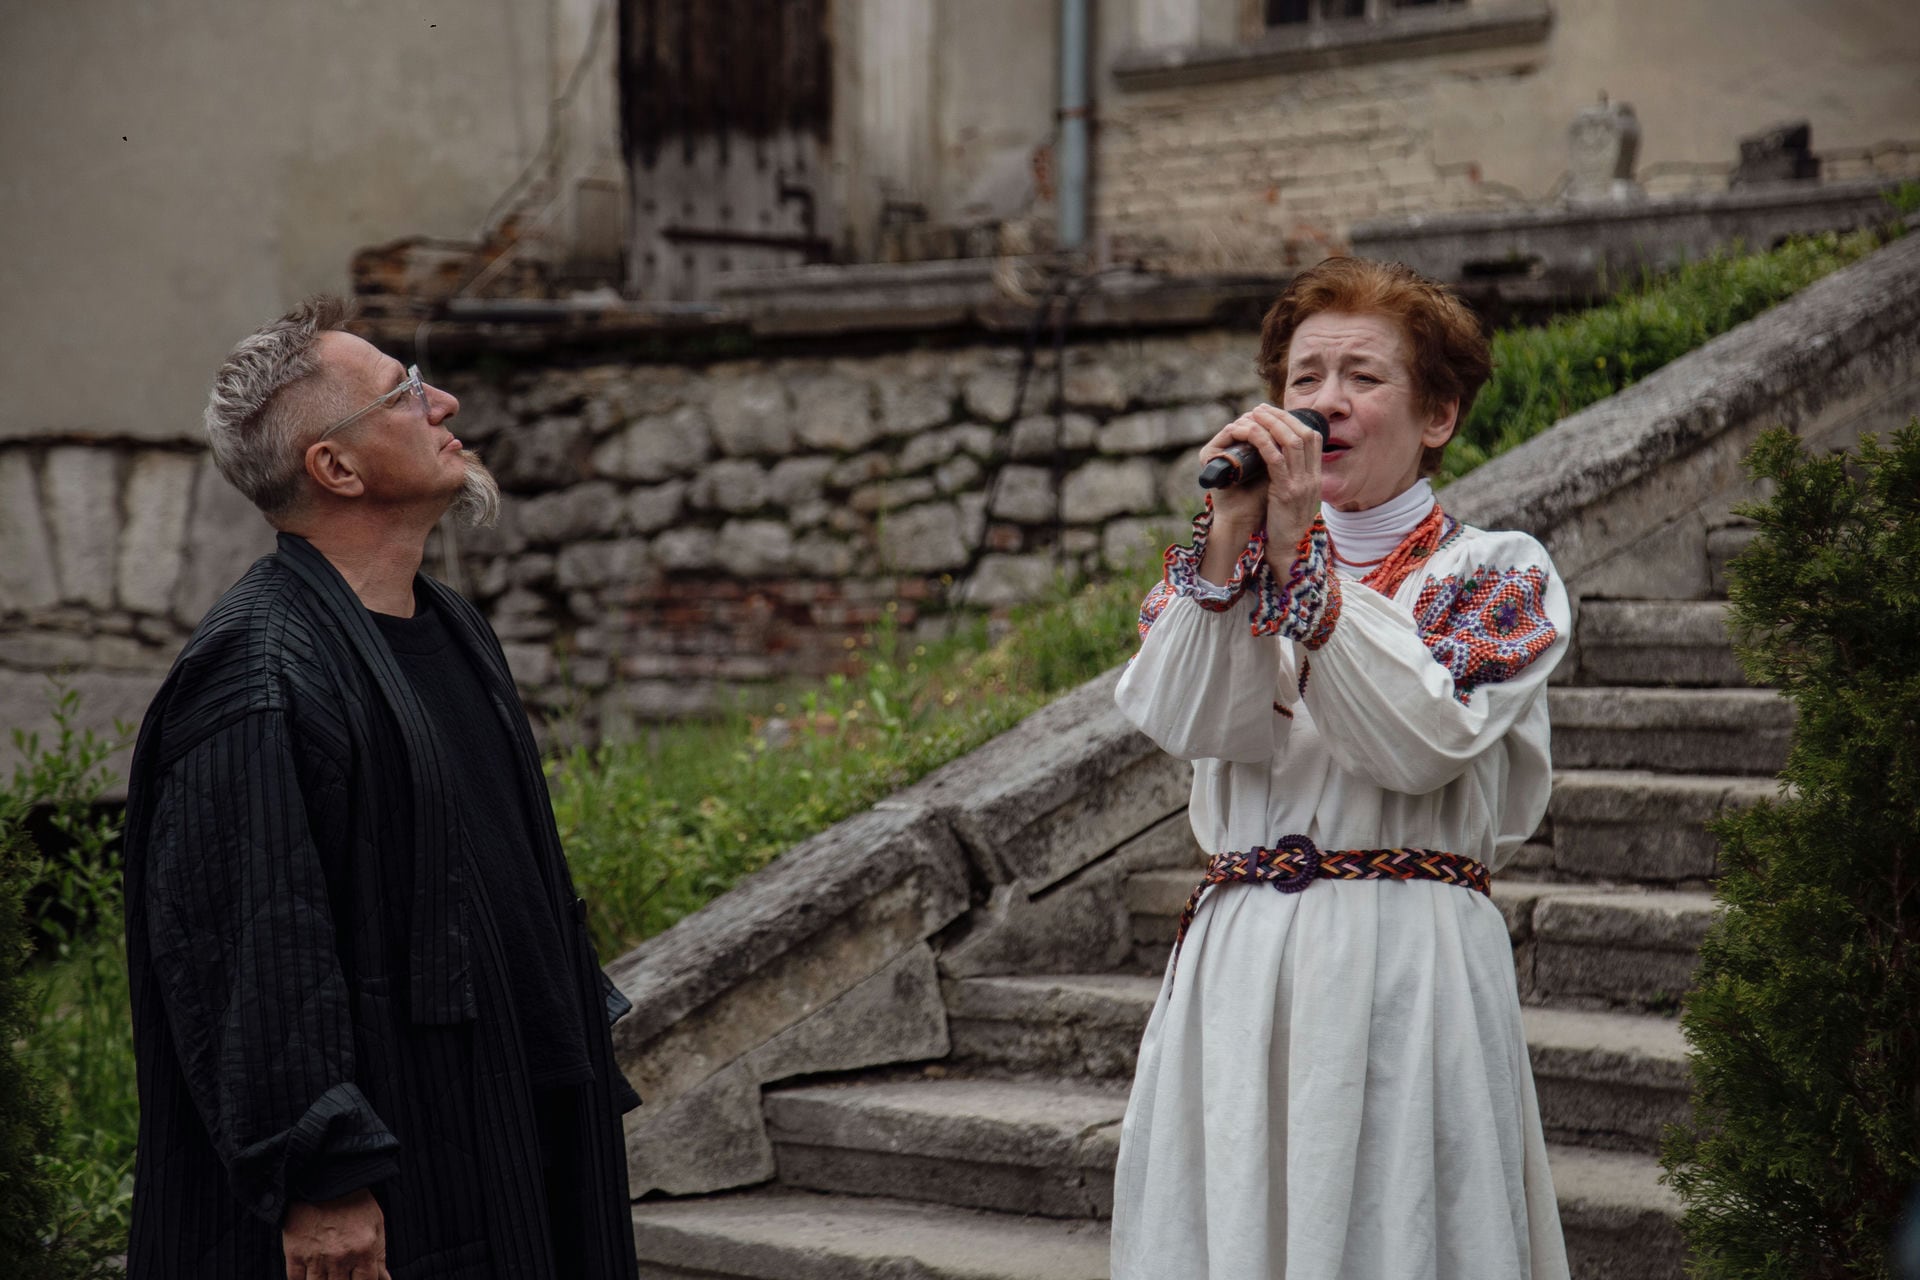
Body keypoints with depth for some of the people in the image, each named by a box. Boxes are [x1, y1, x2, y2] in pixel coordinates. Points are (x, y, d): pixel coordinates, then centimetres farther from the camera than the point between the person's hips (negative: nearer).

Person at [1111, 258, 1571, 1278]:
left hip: (1406, 963, -3)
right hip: (1236, 959, 3)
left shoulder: (1498, 574, 4)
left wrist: (1303, 554, -15)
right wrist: (1230, 534, -14)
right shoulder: (1227, 557, 14)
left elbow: (1423, 743, -14)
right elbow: (1179, 721, -5)